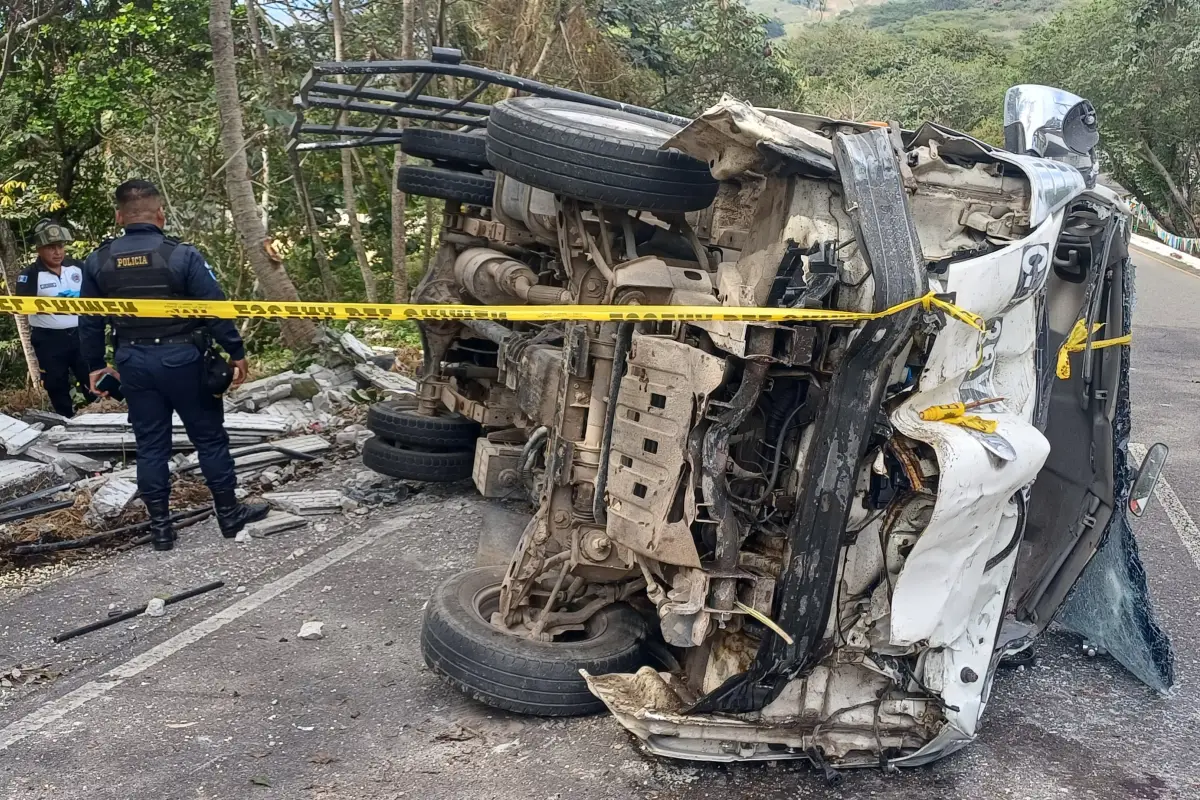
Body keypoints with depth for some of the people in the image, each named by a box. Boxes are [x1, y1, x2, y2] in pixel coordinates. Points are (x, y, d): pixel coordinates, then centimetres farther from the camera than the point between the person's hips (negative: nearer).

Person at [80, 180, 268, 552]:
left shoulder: (97, 261, 1)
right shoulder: (182, 254, -12)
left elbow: (90, 321, 8)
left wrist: (95, 365, 19)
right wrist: (236, 353, -3)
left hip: (133, 362, 4)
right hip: (182, 358, -4)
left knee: (150, 444, 11)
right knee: (209, 437, 9)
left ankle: (160, 526, 17)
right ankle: (229, 514, 19)